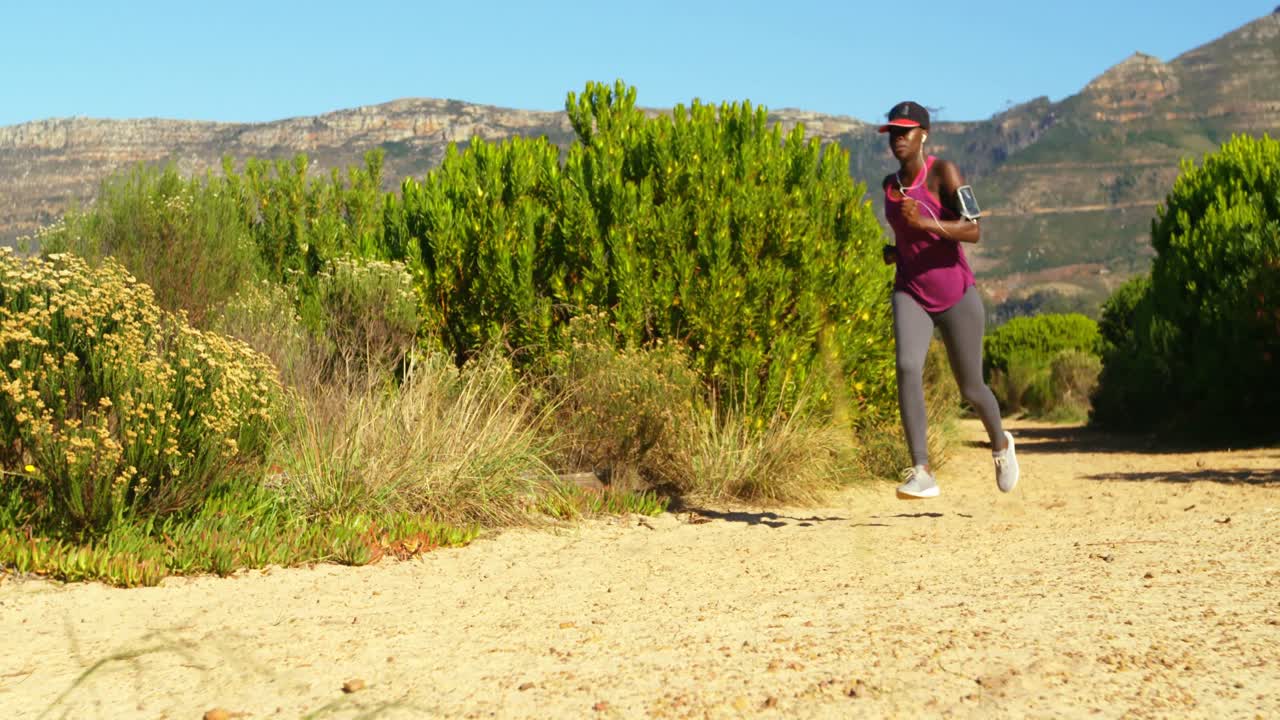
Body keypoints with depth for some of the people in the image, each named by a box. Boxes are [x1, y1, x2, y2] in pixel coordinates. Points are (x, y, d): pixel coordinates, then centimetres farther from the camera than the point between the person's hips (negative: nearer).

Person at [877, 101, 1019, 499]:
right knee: (907, 368, -23)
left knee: (970, 388, 8)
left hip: (956, 296, -4)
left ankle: (1000, 442, 41)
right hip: (910, 294, 4)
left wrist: (926, 223, -35)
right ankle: (922, 472, -26)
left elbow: (973, 230, -21)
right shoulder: (890, 183, 8)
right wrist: (895, 250, 6)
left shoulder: (943, 172, -11)